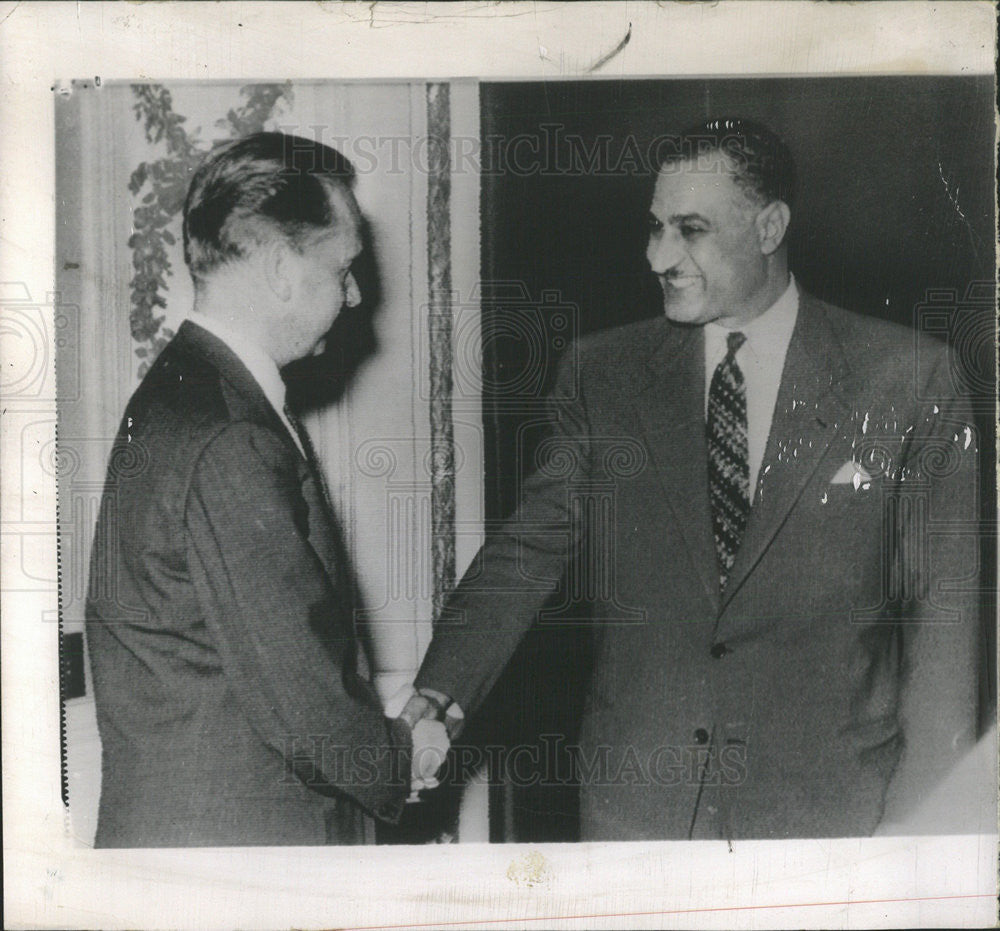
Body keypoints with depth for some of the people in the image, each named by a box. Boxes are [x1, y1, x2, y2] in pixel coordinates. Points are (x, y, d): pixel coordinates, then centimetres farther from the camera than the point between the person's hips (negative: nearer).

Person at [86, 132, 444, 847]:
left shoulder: (179, 393, 7)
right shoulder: (227, 446, -24)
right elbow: (299, 704, -22)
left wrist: (376, 719, 7)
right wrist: (399, 757, -5)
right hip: (230, 838, -9)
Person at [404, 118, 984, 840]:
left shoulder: (908, 378, -5)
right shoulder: (600, 373, 2)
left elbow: (944, 605, -4)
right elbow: (529, 550, -1)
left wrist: (922, 811, -8)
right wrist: (438, 693, -16)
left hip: (828, 801, -1)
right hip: (632, 799, 2)